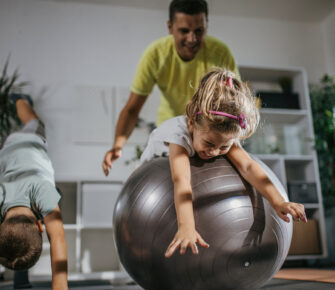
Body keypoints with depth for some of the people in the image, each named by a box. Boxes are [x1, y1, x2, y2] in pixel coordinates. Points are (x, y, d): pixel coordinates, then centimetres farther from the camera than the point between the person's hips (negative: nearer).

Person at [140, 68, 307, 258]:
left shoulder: (227, 136, -35)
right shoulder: (180, 133, -49)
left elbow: (248, 166, -47)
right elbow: (181, 181, -63)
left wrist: (278, 202, -62)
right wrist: (186, 227, -77)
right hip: (158, 165, -3)